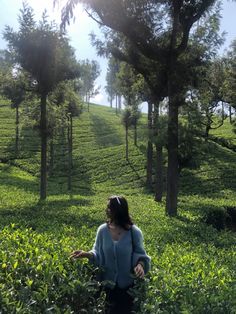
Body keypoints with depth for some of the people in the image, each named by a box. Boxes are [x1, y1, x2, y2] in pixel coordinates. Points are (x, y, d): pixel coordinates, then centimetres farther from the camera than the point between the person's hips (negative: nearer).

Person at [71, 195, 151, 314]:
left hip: (128, 285, -2)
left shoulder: (134, 232, -17)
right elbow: (98, 254, -2)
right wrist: (86, 254, -20)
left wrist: (140, 264, -27)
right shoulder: (103, 230, -11)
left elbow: (140, 254, -6)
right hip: (108, 284, 2)